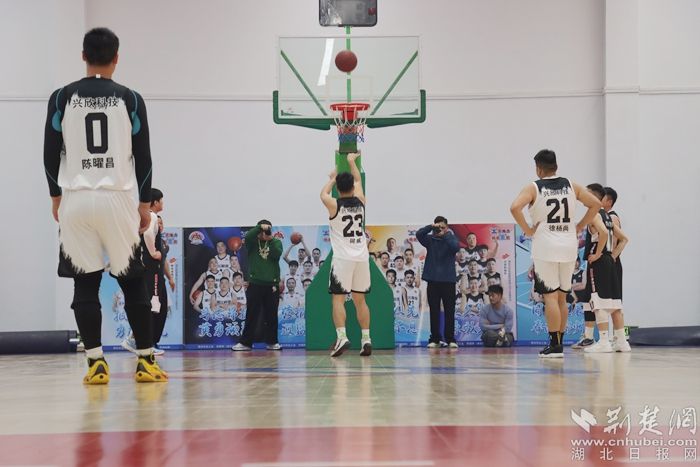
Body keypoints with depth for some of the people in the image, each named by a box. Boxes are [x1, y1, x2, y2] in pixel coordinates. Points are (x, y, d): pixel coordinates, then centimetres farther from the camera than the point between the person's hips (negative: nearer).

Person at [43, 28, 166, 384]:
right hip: (118, 199, 0)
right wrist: (145, 203, 10)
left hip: (75, 201, 1)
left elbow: (51, 155, 5)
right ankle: (145, 361, 6)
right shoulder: (130, 99, 2)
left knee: (85, 284, 4)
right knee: (133, 282, 7)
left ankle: (96, 364, 0)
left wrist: (56, 197, 16)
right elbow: (143, 157, 2)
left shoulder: (61, 98, 4)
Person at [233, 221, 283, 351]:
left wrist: (271, 239, -16)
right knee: (251, 314, 0)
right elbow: (247, 236, -17)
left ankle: (272, 342, 15)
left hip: (272, 284, 1)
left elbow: (277, 255, -11)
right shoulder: (252, 242, 6)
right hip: (255, 283, -1)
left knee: (271, 315, 5)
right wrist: (260, 227, -23)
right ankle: (245, 342, 4)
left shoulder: (276, 242, 8)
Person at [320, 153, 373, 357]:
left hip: (343, 258, -4)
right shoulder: (360, 202, 4)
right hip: (362, 257, 4)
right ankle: (366, 339, 7)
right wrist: (351, 161, 39)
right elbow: (358, 180, 25)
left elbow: (323, 193, 18)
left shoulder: (334, 205, -6)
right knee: (360, 300, 11)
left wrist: (332, 179, 34)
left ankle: (342, 337, -17)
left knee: (338, 299, -2)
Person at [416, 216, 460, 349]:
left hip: (448, 280, -1)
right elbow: (418, 234, -11)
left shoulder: (451, 238, 5)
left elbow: (456, 247, -15)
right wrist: (431, 227, -20)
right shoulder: (430, 239, 7)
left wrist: (445, 235, -16)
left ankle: (450, 339, 3)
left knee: (449, 311, 0)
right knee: (434, 311, 3)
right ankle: (435, 339, 7)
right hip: (433, 279, 1)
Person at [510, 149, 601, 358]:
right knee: (562, 297, 13)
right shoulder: (571, 186, 8)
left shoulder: (533, 188, -3)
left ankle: (555, 345, -5)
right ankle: (559, 342, 17)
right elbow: (596, 204, 10)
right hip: (568, 246, 4)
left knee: (551, 296, -3)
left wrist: (527, 230, -8)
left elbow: (515, 207, -19)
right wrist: (579, 227, 12)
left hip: (545, 248, -4)